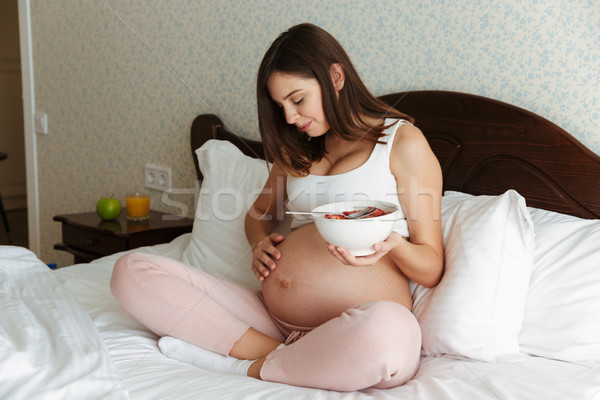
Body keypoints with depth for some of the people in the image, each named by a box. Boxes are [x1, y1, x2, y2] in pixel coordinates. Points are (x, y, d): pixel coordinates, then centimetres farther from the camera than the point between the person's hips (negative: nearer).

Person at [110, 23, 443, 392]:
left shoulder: (403, 142, 2)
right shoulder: (298, 151, 21)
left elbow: (432, 270, 2)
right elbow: (258, 214, 32)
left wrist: (393, 244, -21)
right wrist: (260, 243, 8)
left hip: (352, 333, -4)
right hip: (271, 318, 5)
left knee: (388, 331, -44)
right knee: (131, 271, -8)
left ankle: (247, 368, -15)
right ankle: (278, 354, -15)